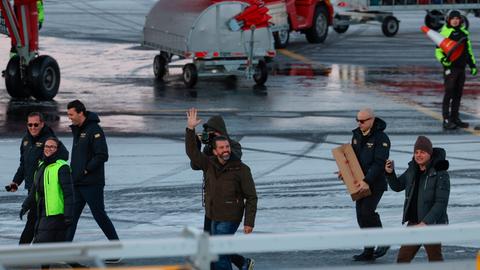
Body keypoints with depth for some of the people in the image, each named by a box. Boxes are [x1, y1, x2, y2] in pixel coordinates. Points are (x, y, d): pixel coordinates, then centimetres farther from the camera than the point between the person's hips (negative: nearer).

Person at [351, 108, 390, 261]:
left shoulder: (381, 139, -16)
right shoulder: (357, 134, 8)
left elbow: (379, 163, -22)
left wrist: (367, 181, -29)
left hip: (376, 183, -8)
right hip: (361, 182, 8)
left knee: (367, 211, -19)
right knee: (361, 215, 7)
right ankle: (368, 251, 14)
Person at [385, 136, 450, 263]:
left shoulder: (440, 173, -15)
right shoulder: (412, 170, 6)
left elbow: (441, 202, -20)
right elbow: (397, 186, 19)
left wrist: (426, 222, -27)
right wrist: (390, 173, -1)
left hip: (432, 224, -7)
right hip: (413, 223, 7)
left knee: (435, 260, 4)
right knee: (402, 258, 9)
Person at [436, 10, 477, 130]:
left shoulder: (463, 32, 14)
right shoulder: (444, 33, -6)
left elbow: (469, 50, 23)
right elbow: (438, 50, -6)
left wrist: (472, 64, 19)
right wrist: (443, 59, -25)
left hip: (461, 67, 7)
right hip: (450, 67, -7)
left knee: (458, 94, 11)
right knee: (449, 94, -8)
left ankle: (455, 118, 19)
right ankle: (446, 120, -7)